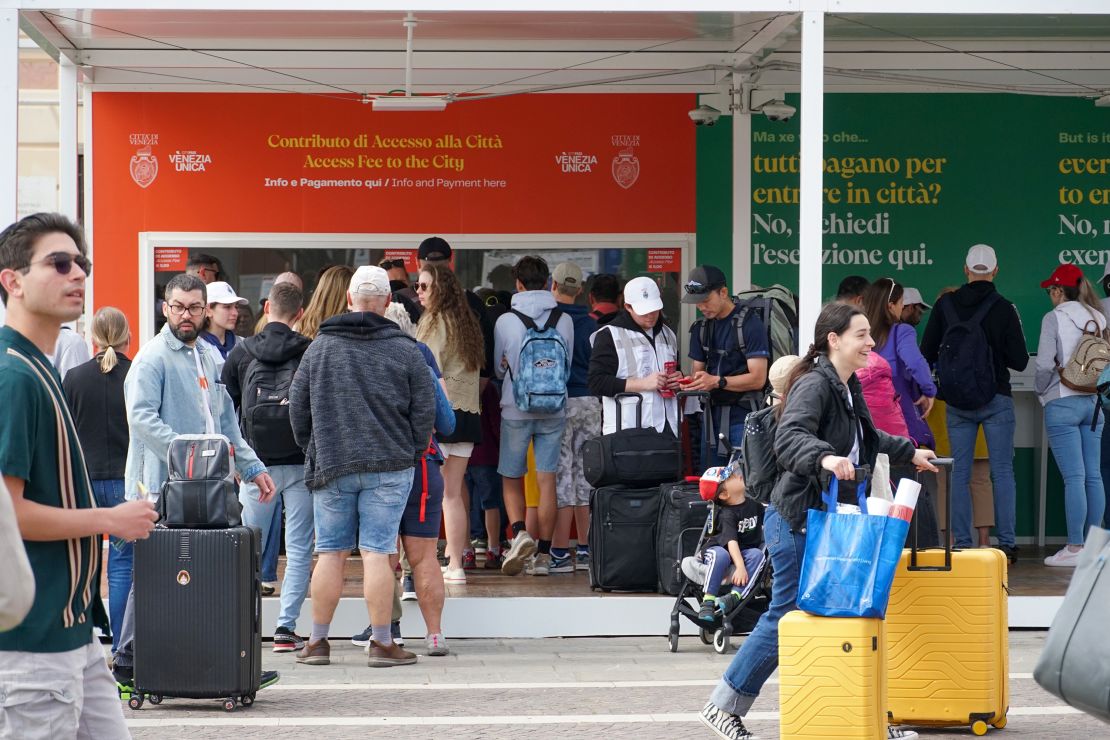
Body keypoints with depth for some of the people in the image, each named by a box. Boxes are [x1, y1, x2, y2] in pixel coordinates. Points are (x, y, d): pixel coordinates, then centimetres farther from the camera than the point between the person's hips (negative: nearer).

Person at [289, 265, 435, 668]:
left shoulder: (320, 347, 5)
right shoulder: (405, 350, -1)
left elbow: (297, 406, 9)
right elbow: (425, 409, 1)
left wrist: (313, 450, 21)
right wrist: (412, 454, 14)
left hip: (331, 467, 2)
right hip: (388, 468, -2)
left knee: (330, 554, 7)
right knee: (377, 553, -2)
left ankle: (318, 641, 11)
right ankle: (382, 643, 0)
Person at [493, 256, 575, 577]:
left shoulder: (505, 321, -7)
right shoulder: (564, 321, -3)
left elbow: (498, 369, 5)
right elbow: (568, 365, 9)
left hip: (516, 409, -2)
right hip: (553, 410, 2)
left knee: (511, 479, 10)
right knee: (547, 481, 5)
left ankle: (519, 532, -13)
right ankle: (543, 554, 4)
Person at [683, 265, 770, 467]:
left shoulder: (750, 323, -9)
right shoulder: (701, 328, 14)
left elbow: (758, 379, -14)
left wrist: (717, 381, -25)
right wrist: (688, 382, -8)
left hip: (744, 414, -6)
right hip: (714, 413, 6)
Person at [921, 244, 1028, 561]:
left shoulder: (945, 305, -2)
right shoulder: (1004, 308, -7)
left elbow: (926, 354, 1)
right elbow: (1020, 361, -6)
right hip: (997, 400, -2)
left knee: (960, 473, 7)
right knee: (1002, 472, 3)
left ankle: (962, 544, 5)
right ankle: (1007, 543, 0)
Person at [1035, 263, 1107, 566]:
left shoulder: (1054, 318, -7)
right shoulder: (1098, 318, 9)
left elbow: (1045, 363, -12)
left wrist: (1041, 390, 5)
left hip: (1063, 404, -6)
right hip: (1093, 402, 6)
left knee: (1074, 477, -8)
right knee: (1093, 476, 7)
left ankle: (1075, 548, -7)